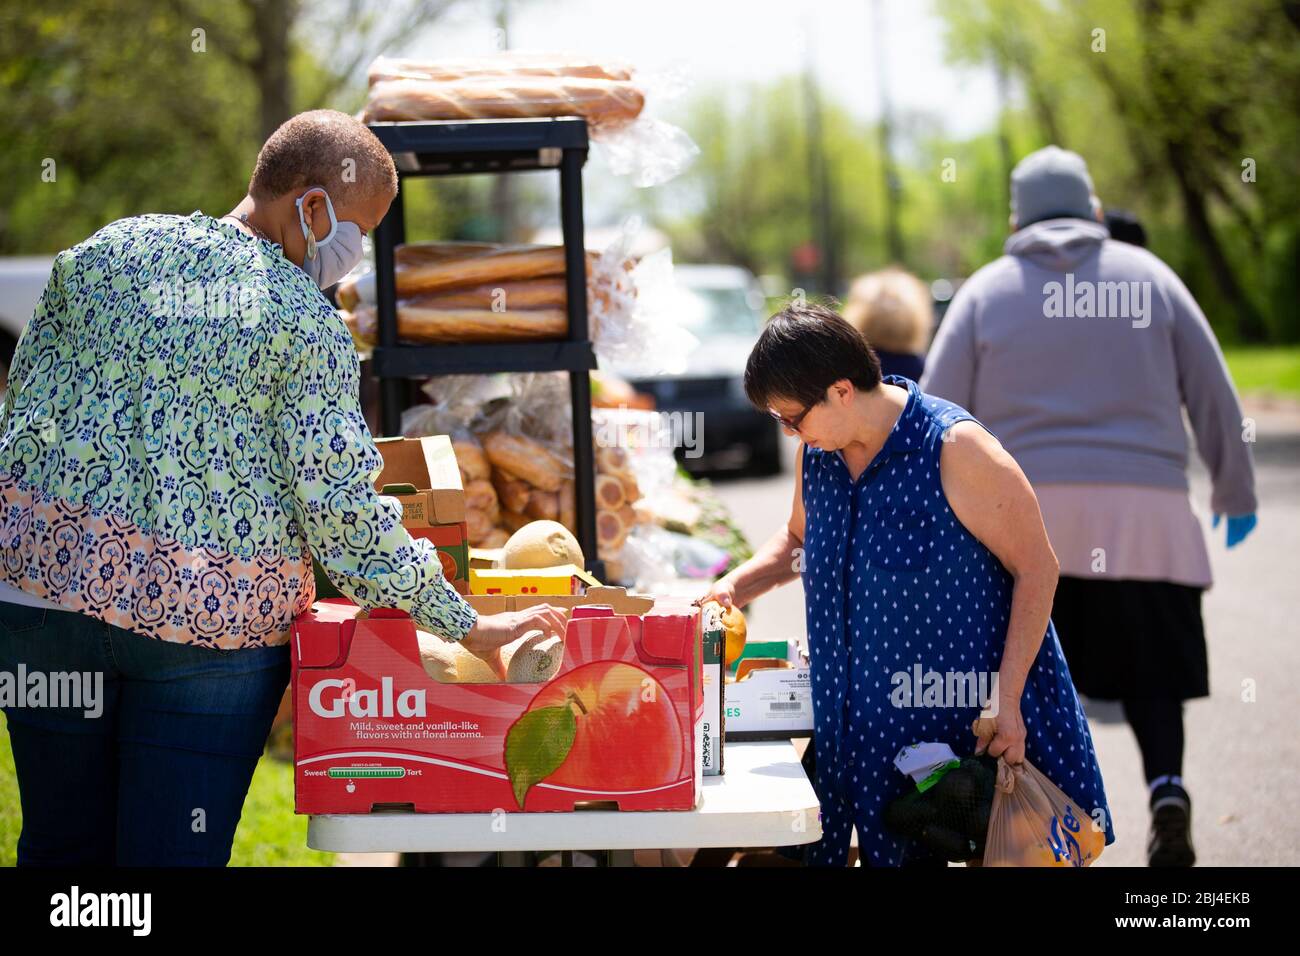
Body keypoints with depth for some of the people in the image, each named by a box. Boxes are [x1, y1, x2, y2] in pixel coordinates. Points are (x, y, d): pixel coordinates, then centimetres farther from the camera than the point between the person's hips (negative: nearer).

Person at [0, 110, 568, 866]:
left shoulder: (104, 252, 8)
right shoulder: (306, 323, -7)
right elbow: (341, 504, -11)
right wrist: (467, 626, -6)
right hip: (208, 608, -4)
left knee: (61, 843, 13)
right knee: (173, 852, 2)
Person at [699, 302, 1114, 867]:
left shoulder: (955, 449, -18)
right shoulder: (817, 453, 3)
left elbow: (1036, 569, -14)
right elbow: (799, 541, 24)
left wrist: (1006, 699, -18)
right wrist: (735, 587, 4)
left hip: (970, 720, -6)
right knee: (892, 852, 4)